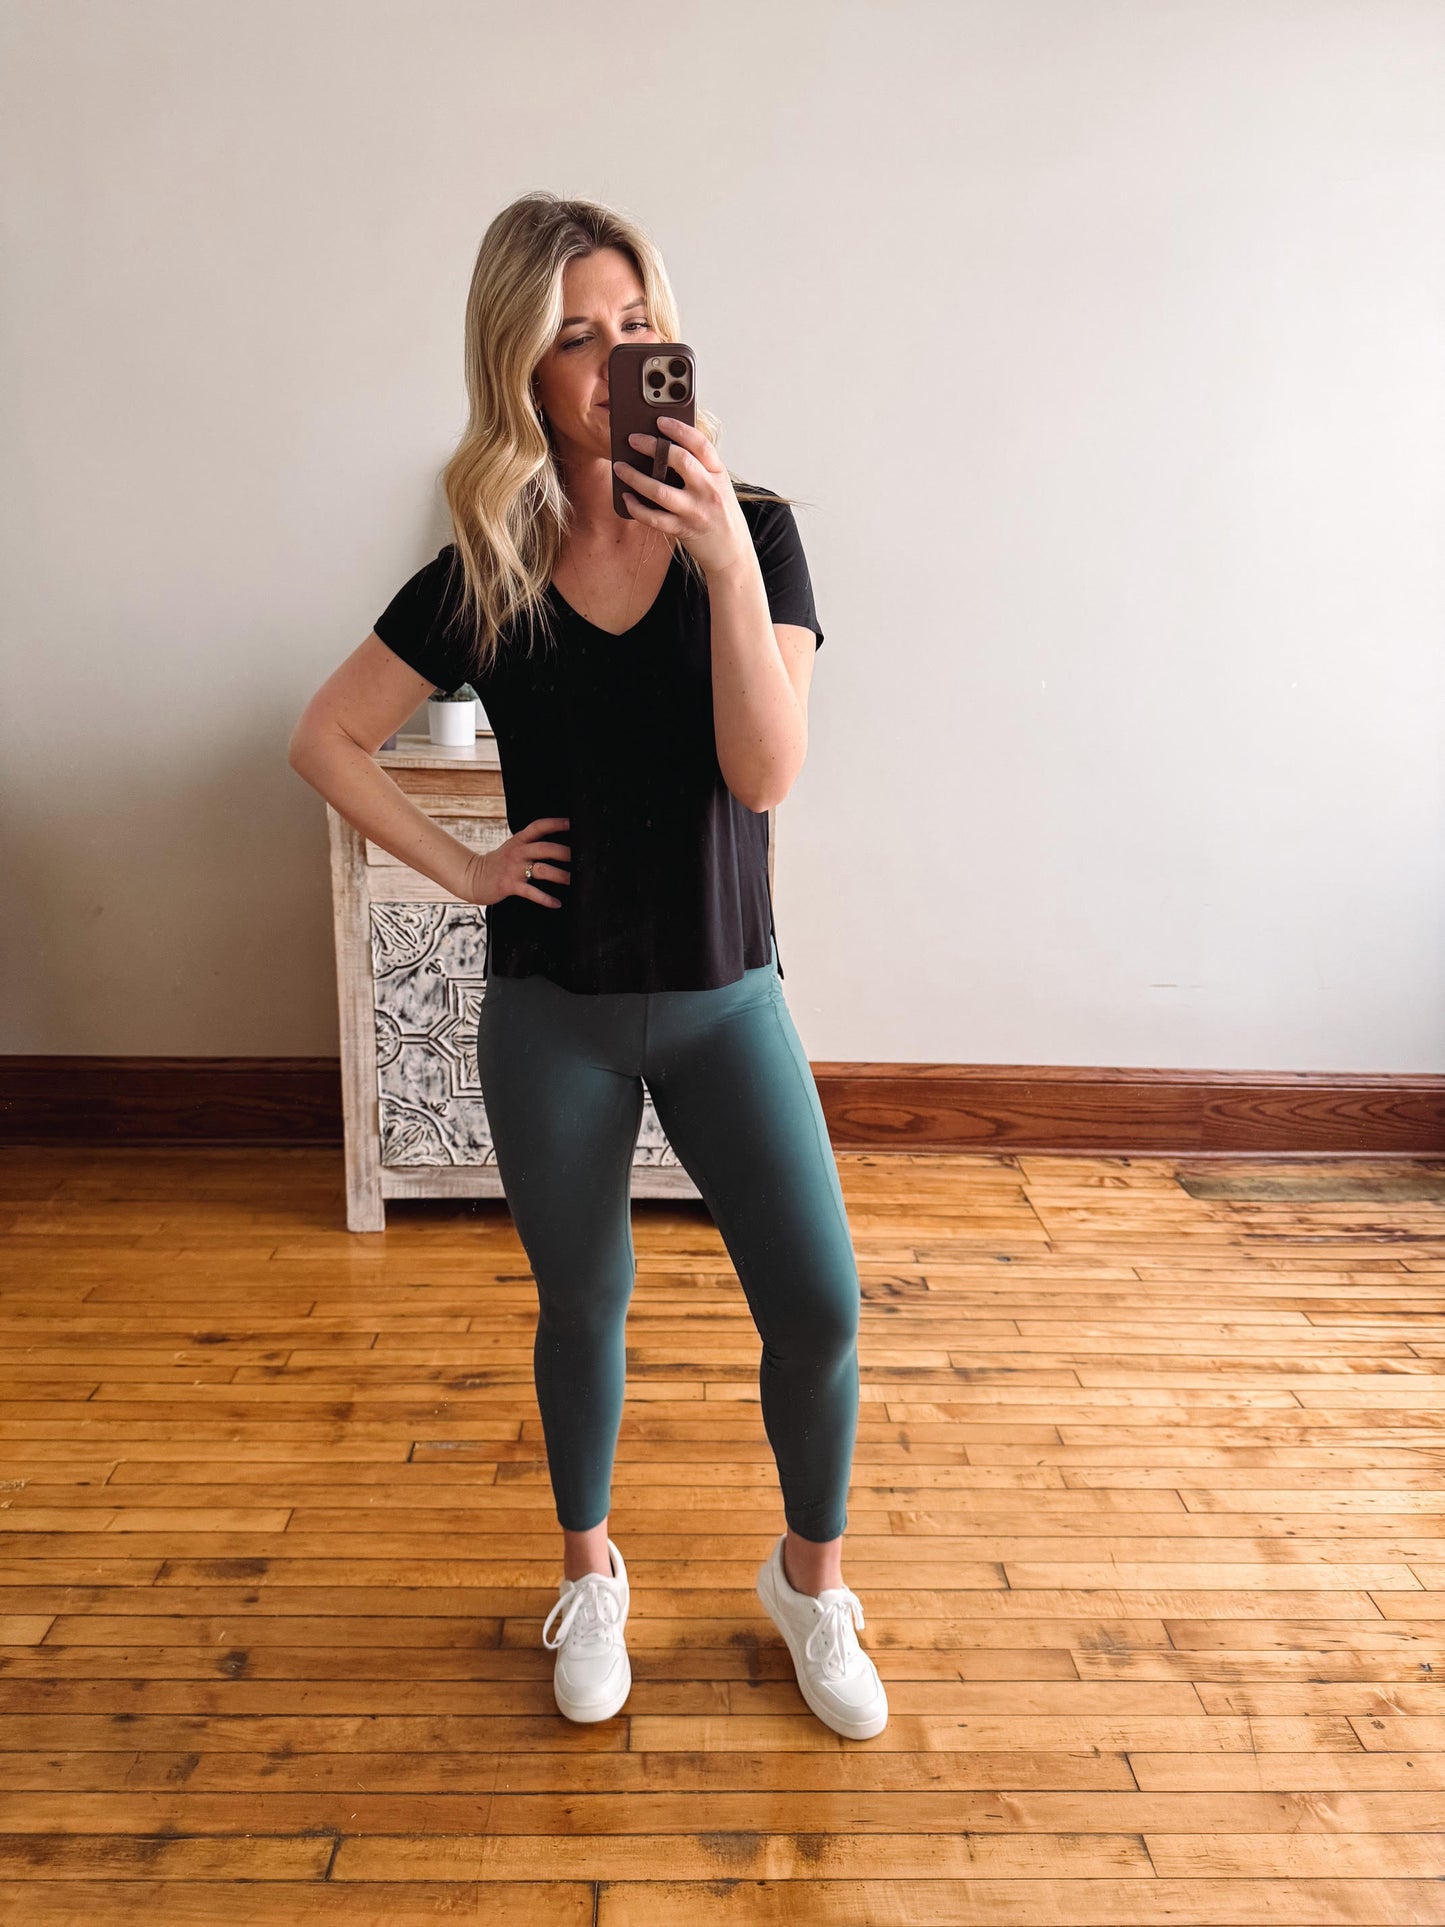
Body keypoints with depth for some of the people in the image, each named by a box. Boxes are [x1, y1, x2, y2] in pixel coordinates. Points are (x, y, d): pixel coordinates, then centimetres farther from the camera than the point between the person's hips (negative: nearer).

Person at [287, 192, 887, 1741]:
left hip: (723, 992, 0)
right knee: (583, 1309, 15)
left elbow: (766, 773, -18)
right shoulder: (482, 576, -5)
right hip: (550, 1010, 0)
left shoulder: (751, 529, -6)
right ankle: (590, 1573, 42)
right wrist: (460, 868, -4)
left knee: (819, 1307, 0)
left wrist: (730, 562, -26)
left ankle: (810, 1580, 31)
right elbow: (324, 740, 3)